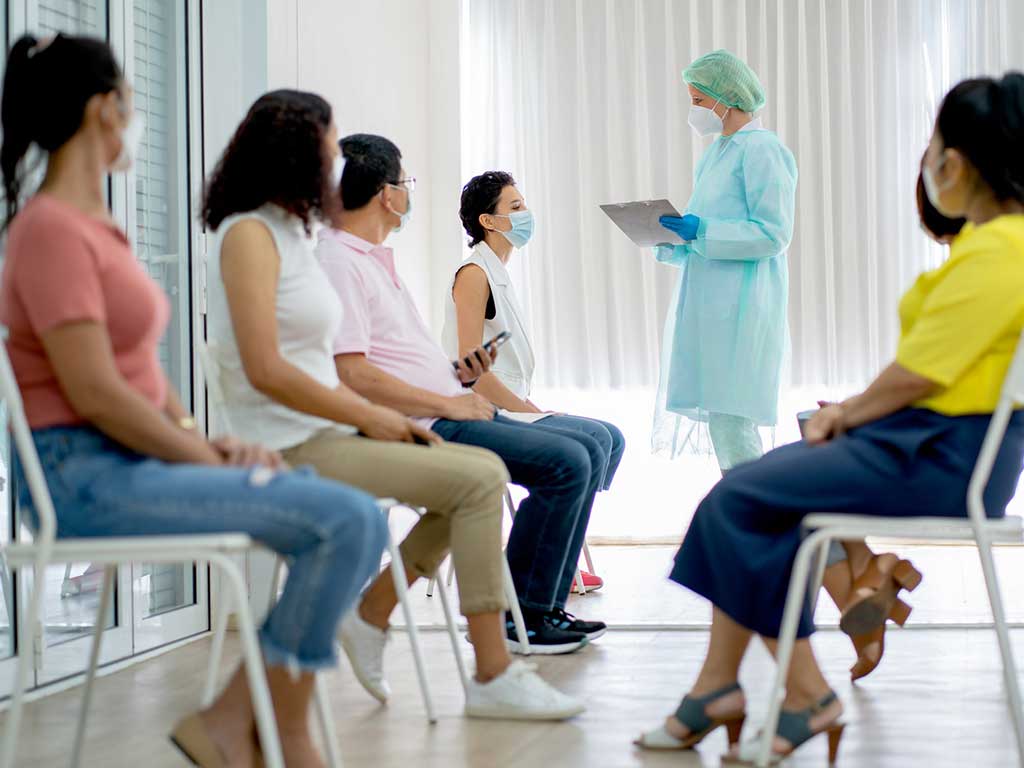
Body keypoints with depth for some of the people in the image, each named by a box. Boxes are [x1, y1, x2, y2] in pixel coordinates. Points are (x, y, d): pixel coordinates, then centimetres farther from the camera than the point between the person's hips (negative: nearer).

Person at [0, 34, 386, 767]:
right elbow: (95, 393, -18)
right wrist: (212, 462, -12)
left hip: (138, 458, 10)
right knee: (345, 521, -21)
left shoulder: (96, 227, 18)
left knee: (358, 517, 0)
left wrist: (208, 443, 3)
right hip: (86, 470, -10)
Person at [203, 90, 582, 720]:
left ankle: (371, 616, 4)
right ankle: (494, 678, -13)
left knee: (484, 470, 0)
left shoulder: (290, 232, 18)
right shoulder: (249, 233, -10)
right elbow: (266, 371, -20)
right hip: (293, 448, -9)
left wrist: (380, 416, 4)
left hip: (325, 432, 9)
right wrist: (370, 417, -12)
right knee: (478, 481, -16)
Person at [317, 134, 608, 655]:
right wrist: (447, 402, -16)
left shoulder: (374, 259, 21)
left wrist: (456, 376, 10)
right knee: (566, 463, -18)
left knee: (587, 452, 6)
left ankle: (545, 608, 6)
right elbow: (352, 376, -22)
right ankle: (516, 617, -8)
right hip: (419, 429, -11)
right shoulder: (337, 262, -12)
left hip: (445, 413, 11)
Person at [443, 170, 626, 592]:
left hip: (509, 409, 10)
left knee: (611, 438, 4)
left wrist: (533, 409, 7)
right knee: (592, 438, -19)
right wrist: (533, 412, -15)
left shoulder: (498, 273, 18)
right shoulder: (474, 273, -11)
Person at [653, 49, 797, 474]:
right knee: (721, 419, 10)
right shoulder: (717, 152, 19)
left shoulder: (762, 149, -9)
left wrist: (701, 231, -21)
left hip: (740, 307, -9)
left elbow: (773, 233, -16)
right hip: (708, 304, 9)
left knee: (730, 419, -11)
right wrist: (670, 238, 8)